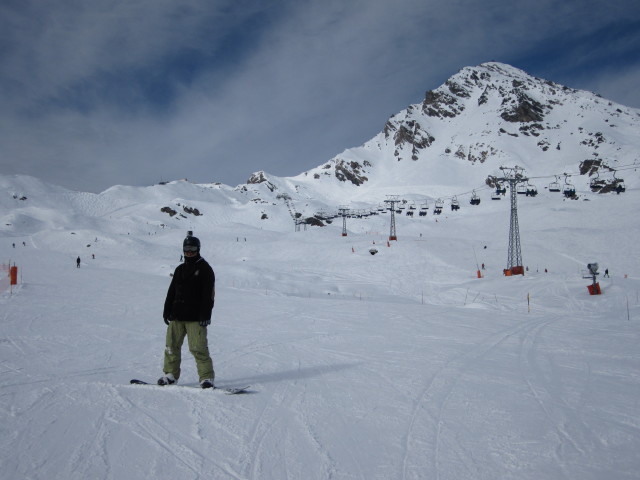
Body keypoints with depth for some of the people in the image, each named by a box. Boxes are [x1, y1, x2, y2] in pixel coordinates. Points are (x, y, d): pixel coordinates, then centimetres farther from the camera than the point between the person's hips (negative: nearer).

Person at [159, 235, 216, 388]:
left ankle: (207, 377, -4)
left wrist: (205, 315, -15)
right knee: (172, 346, 7)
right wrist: (167, 311, 14)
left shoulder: (205, 269, -1)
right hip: (177, 315, 6)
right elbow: (172, 292, 22)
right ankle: (171, 373, 19)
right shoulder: (180, 269, 19)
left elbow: (208, 294, -8)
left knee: (198, 348, -11)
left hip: (195, 317, -6)